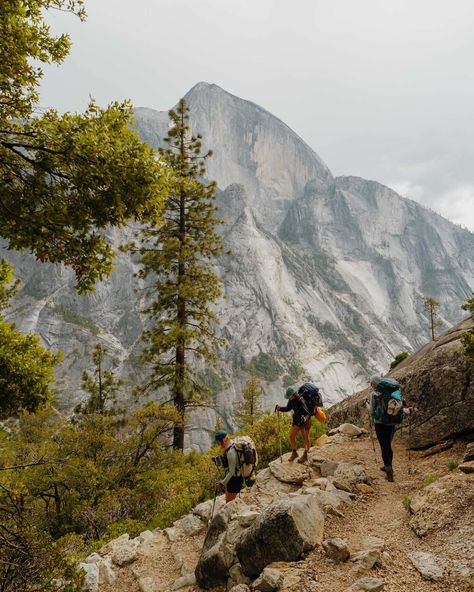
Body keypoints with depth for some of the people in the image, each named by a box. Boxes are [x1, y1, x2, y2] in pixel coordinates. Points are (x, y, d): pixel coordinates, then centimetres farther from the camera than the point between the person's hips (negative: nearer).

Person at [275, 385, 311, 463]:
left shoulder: (301, 401, -31)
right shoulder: (291, 400, -9)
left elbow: (307, 413, -30)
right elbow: (288, 408, 6)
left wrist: (305, 418, -52)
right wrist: (280, 408, -11)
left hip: (305, 421, -7)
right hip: (297, 420, 7)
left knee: (305, 438, 7)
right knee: (291, 436, 7)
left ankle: (305, 455, 23)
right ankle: (294, 453, 25)